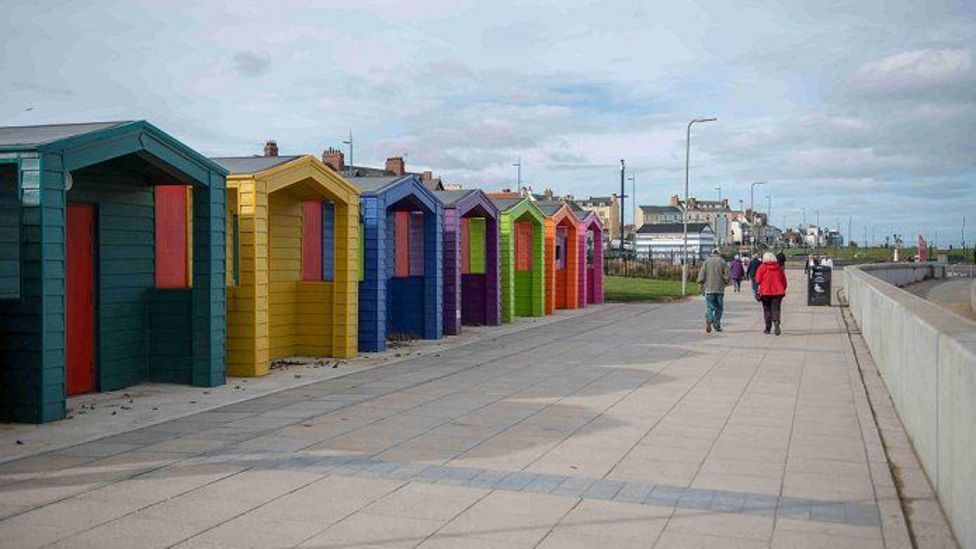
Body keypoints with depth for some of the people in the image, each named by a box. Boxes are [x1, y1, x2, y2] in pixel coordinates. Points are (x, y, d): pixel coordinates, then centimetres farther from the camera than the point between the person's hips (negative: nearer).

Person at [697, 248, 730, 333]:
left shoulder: (706, 262, 2)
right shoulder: (722, 262, 0)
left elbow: (701, 275, -1)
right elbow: (727, 275, -4)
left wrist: (701, 286, 5)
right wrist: (725, 282, 14)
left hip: (709, 289, 0)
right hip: (720, 289, 0)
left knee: (709, 307, 2)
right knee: (719, 307, 10)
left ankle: (708, 321, -24)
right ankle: (717, 326, 13)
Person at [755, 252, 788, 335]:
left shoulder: (762, 268, -6)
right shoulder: (779, 268, 4)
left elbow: (758, 280, -7)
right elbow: (784, 281, 7)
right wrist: (783, 290, 18)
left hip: (765, 292, -1)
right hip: (778, 292, 2)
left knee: (767, 310, 10)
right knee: (776, 309, 2)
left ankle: (768, 328, 11)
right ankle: (776, 324, -20)